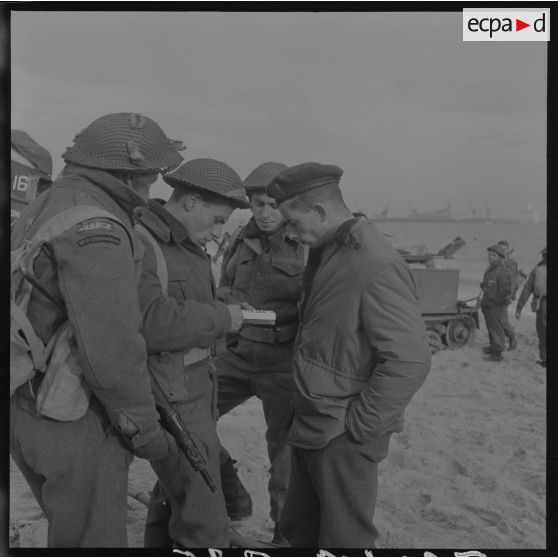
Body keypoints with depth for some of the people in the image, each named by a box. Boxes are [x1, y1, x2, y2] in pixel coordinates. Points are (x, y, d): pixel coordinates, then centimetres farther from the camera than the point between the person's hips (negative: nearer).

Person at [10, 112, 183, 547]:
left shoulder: (42, 208, 10)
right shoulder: (96, 225, -22)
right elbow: (110, 348, -26)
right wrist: (144, 429, -14)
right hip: (75, 426, -9)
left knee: (69, 529, 24)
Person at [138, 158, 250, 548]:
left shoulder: (185, 245, 12)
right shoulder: (138, 243, -20)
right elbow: (149, 322, -32)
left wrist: (225, 314, 7)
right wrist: (221, 318, -21)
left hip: (194, 389, 10)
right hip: (171, 401, -10)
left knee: (176, 493, 24)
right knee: (204, 525, -5)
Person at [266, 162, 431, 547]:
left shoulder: (375, 265, -22)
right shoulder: (326, 253, 9)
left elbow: (410, 361, -24)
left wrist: (357, 426, -18)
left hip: (344, 440, -9)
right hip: (311, 429, 9)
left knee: (343, 539, 7)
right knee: (298, 530, 20)